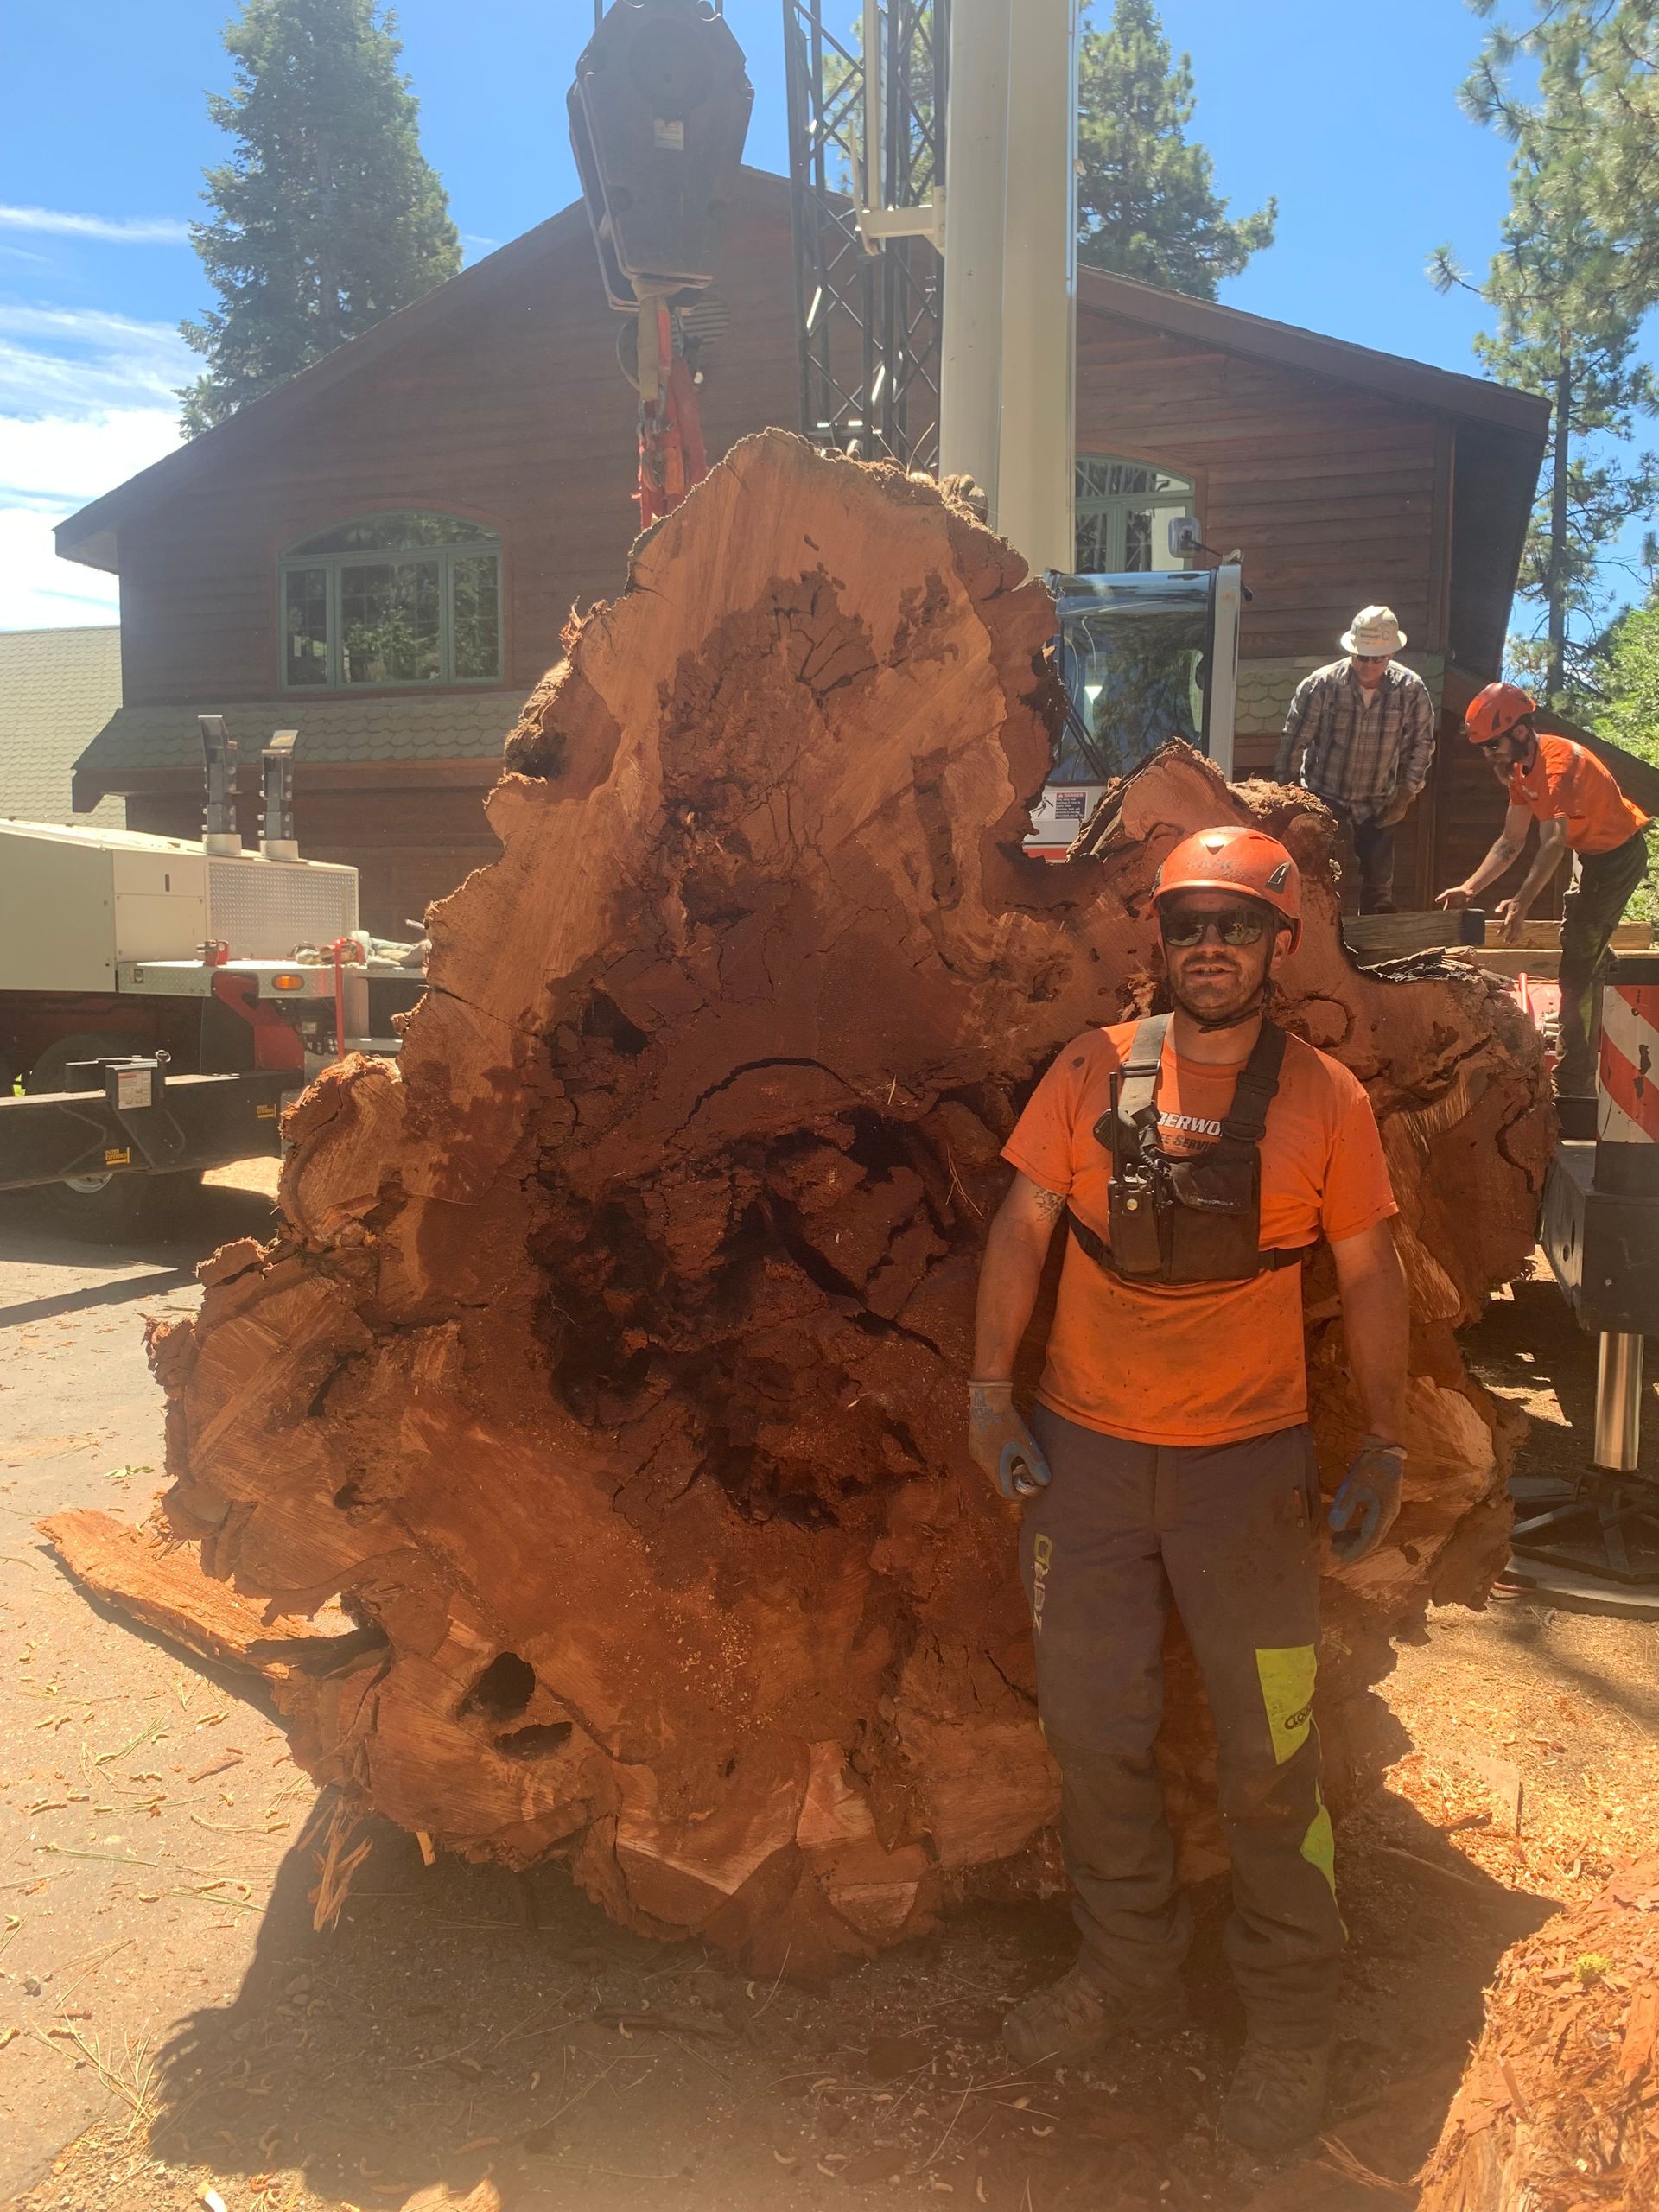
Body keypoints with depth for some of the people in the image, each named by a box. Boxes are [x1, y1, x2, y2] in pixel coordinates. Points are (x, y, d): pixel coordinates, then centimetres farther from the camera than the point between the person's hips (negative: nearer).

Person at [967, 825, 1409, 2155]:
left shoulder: (1325, 1099, -4)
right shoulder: (1094, 1070, -2)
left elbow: (1369, 1274, 2)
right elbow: (1024, 1225, 1)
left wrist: (1386, 1449, 0)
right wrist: (990, 1387, -3)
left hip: (1248, 1458, -2)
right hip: (1084, 1447, 2)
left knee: (1271, 1751, 6)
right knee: (1094, 1730, 14)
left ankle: (1293, 2020, 30)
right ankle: (1130, 1977, 37)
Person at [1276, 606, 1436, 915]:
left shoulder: (1411, 689, -8)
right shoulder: (1321, 685, -14)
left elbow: (1421, 744, 3)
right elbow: (1294, 741, -7)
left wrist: (1405, 796, -2)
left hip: (1378, 806, 2)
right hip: (1324, 799, -2)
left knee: (1379, 890, 7)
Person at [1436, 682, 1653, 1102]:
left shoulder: (1559, 762, -30)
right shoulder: (1520, 767, -1)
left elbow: (1554, 842, -43)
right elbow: (1510, 843, 1)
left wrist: (1521, 903, -54)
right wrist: (1469, 888, -11)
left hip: (1618, 855, -10)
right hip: (1591, 855, 10)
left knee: (1577, 963, -14)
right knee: (1580, 954, 21)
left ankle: (1571, 1084, -14)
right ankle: (1580, 1059, 37)